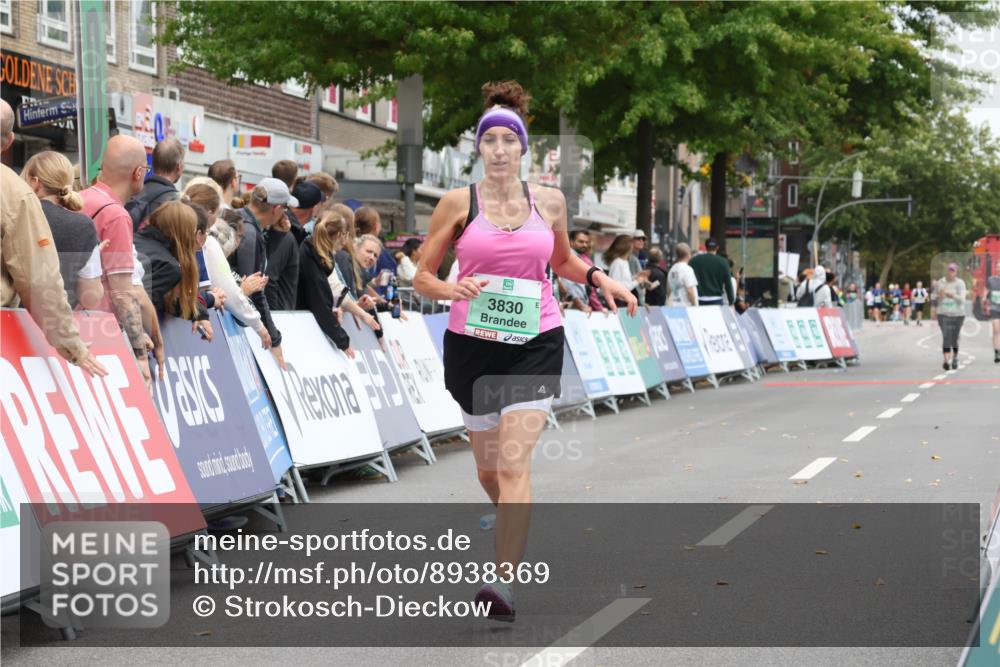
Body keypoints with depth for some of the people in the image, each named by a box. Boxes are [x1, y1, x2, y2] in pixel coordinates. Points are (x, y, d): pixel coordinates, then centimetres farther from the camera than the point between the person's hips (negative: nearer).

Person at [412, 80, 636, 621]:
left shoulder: (549, 202, 6)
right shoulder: (457, 203, -1)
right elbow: (422, 278, 2)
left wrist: (598, 277, 6)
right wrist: (453, 289, -18)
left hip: (535, 343, 0)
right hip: (471, 343, 1)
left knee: (514, 462, -15)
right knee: (488, 470, 12)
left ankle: (504, 582, -19)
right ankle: (514, 527, 46)